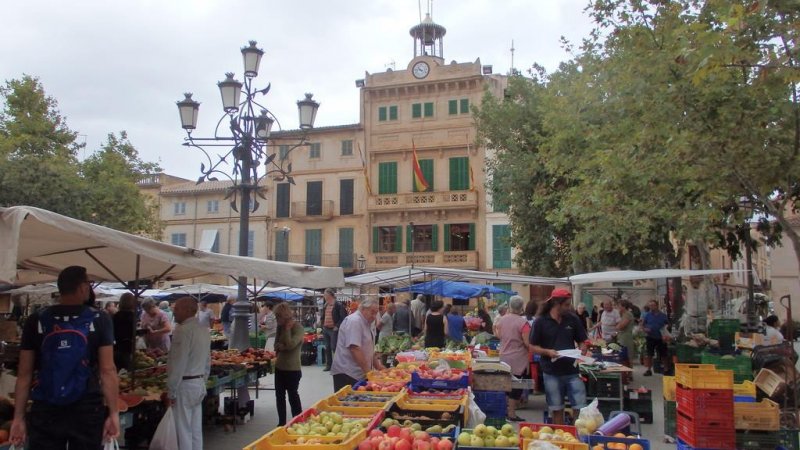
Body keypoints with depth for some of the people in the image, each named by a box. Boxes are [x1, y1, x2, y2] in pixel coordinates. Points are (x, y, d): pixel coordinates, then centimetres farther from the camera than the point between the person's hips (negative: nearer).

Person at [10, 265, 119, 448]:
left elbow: (24, 374, 0)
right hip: (87, 412, -1)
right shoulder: (99, 320, -7)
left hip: (44, 413, 2)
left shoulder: (36, 320, -1)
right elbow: (108, 371, -10)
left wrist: (19, 417, 6)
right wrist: (113, 413, -7)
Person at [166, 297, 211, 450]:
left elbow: (178, 364, -19)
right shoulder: (204, 329, 8)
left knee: (184, 431, 1)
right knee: (196, 430, 14)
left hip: (184, 385, -8)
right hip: (199, 384, 8)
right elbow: (208, 361, 13)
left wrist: (171, 391, -13)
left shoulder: (183, 330, -17)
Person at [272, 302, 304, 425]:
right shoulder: (280, 327, 6)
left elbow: (290, 345, -27)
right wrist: (279, 347, -15)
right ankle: (282, 423, 28)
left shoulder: (298, 328, -16)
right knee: (279, 396, 15)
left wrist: (287, 329, -20)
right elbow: (277, 344, 7)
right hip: (279, 367, 7)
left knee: (293, 396, 2)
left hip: (293, 369, -7)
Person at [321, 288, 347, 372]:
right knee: (327, 348, 12)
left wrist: (337, 326, -15)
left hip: (334, 330, -7)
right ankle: (328, 365, 22)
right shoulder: (325, 306, 13)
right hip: (326, 329, 7)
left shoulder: (338, 305, -10)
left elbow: (343, 317, -13)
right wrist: (323, 327, 14)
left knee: (334, 348, -7)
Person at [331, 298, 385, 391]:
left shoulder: (368, 323, 14)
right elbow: (354, 349, -23)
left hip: (359, 374, 9)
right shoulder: (354, 321, -16)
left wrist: (377, 365, 13)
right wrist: (368, 370, -23)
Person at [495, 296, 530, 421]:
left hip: (504, 358, 6)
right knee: (516, 387, 5)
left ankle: (505, 408, 29)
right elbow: (528, 343, -19)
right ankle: (511, 414, 10)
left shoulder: (501, 319, 0)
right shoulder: (522, 322, -18)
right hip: (518, 360, -6)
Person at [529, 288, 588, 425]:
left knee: (581, 409, 0)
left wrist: (581, 351, -10)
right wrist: (547, 352, -18)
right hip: (552, 373, -2)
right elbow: (533, 347, 0)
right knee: (557, 410, 9)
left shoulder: (573, 319, 4)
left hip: (572, 370, 2)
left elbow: (582, 342, 12)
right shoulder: (541, 321, -4)